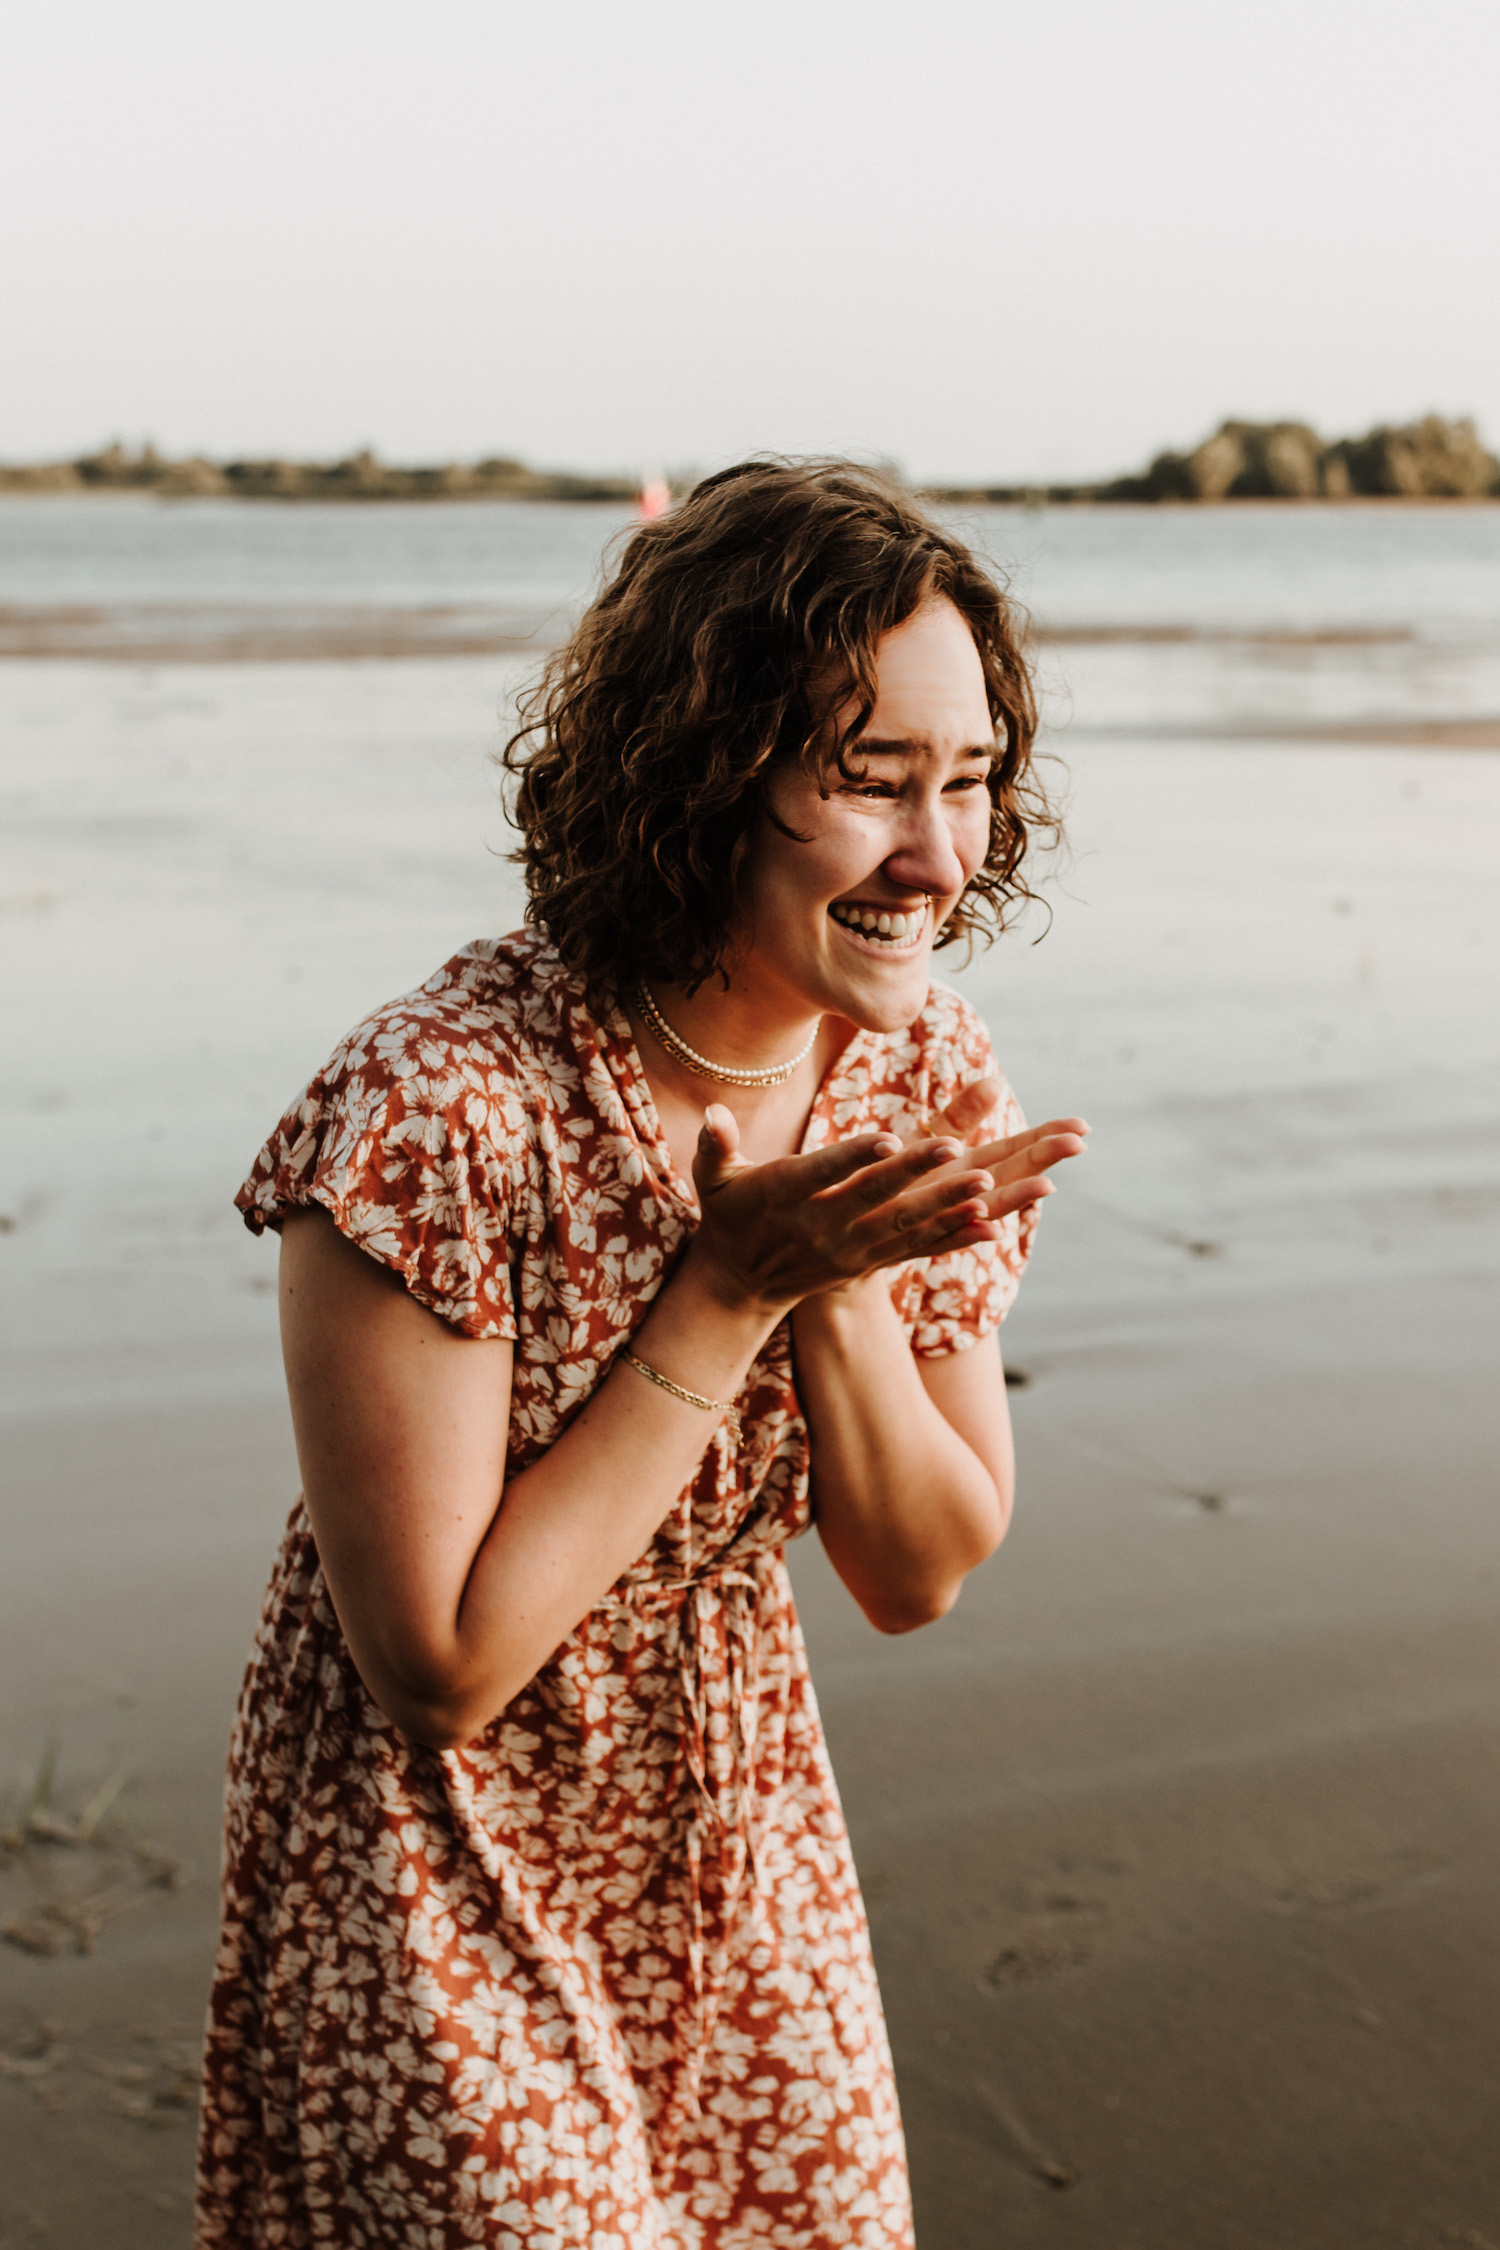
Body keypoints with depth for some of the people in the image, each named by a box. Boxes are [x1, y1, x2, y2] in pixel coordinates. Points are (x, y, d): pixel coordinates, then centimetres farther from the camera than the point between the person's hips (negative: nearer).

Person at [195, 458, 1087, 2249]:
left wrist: (836, 1284, -23)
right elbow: (443, 1667, -25)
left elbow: (920, 1576, -5)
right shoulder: (437, 1109, -29)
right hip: (436, 1853, -5)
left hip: (741, 1827, 6)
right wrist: (733, 1290, -28)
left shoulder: (919, 1068, -10)